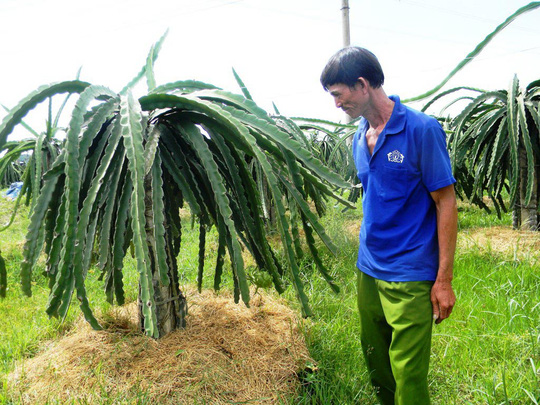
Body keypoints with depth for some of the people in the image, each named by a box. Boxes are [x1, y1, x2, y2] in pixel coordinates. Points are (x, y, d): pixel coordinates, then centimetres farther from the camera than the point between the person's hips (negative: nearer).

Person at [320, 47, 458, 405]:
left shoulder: (422, 130, -12)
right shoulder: (360, 138, 8)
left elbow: (446, 203, -11)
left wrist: (444, 279, -12)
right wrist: (367, 259, 15)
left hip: (410, 277, -6)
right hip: (368, 271, 7)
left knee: (407, 376, 1)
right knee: (375, 363, 19)